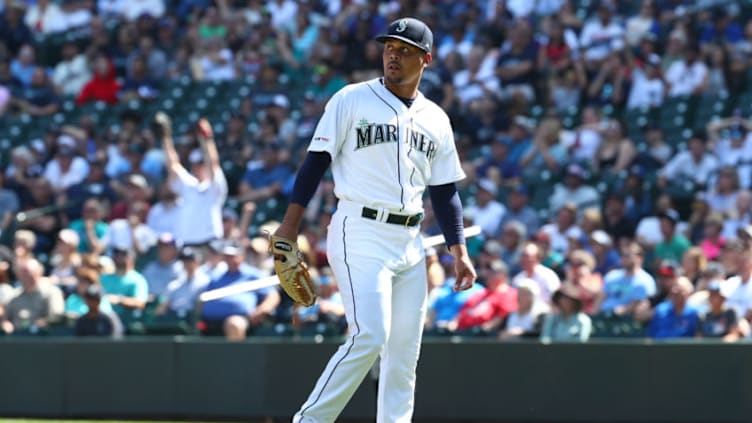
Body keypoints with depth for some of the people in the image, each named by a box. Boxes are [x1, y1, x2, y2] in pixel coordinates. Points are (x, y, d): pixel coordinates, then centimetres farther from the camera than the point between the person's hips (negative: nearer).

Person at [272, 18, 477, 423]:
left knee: (404, 350, 3)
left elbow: (444, 191, 16)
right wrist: (290, 223, -10)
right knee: (369, 337, -19)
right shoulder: (351, 100, 0)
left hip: (410, 242, 6)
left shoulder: (436, 120, 13)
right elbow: (316, 161, -3)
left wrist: (459, 251, 8)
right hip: (361, 235, -6)